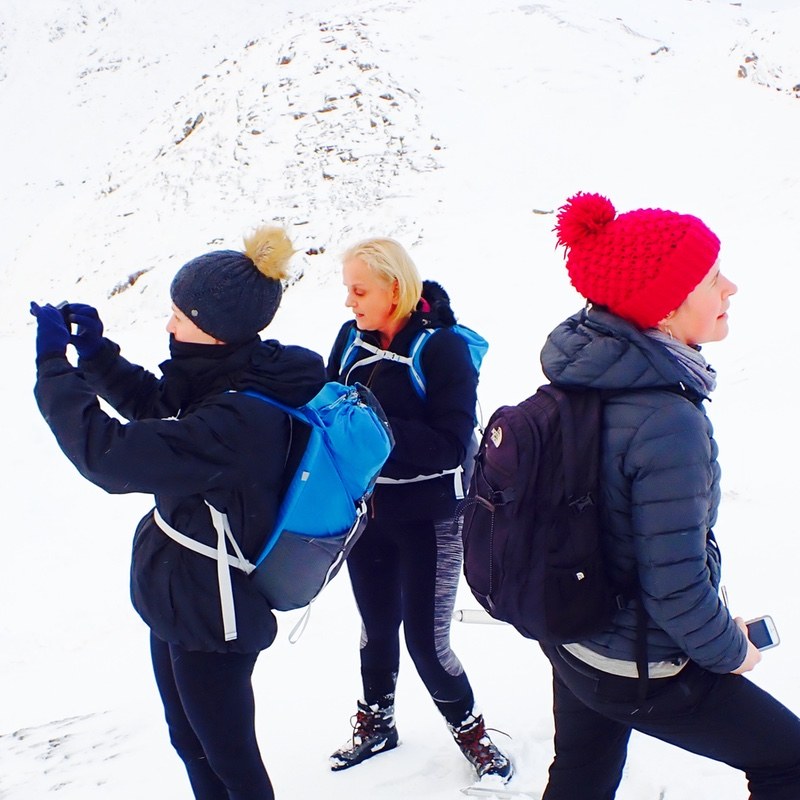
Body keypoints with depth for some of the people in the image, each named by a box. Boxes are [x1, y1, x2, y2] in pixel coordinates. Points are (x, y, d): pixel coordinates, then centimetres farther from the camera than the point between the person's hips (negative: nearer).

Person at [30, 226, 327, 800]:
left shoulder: (237, 420, -34)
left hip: (209, 620, -9)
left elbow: (111, 455, -34)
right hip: (181, 600, 9)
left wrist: (52, 364, -25)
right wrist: (94, 352, 0)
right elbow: (156, 403, 13)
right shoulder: (253, 378, -4)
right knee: (190, 741, 27)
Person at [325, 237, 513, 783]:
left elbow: (450, 445, -24)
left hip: (428, 518, -4)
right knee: (377, 626, 19)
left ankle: (469, 729, 28)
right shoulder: (352, 338, -2)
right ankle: (376, 722, 42)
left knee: (427, 640, 1)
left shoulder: (444, 347, -18)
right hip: (367, 511, 5)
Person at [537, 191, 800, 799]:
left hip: (572, 635, 8)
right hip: (643, 672, -8)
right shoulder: (669, 421, -32)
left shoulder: (588, 375, -6)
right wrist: (731, 650, -8)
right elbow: (675, 588, -28)